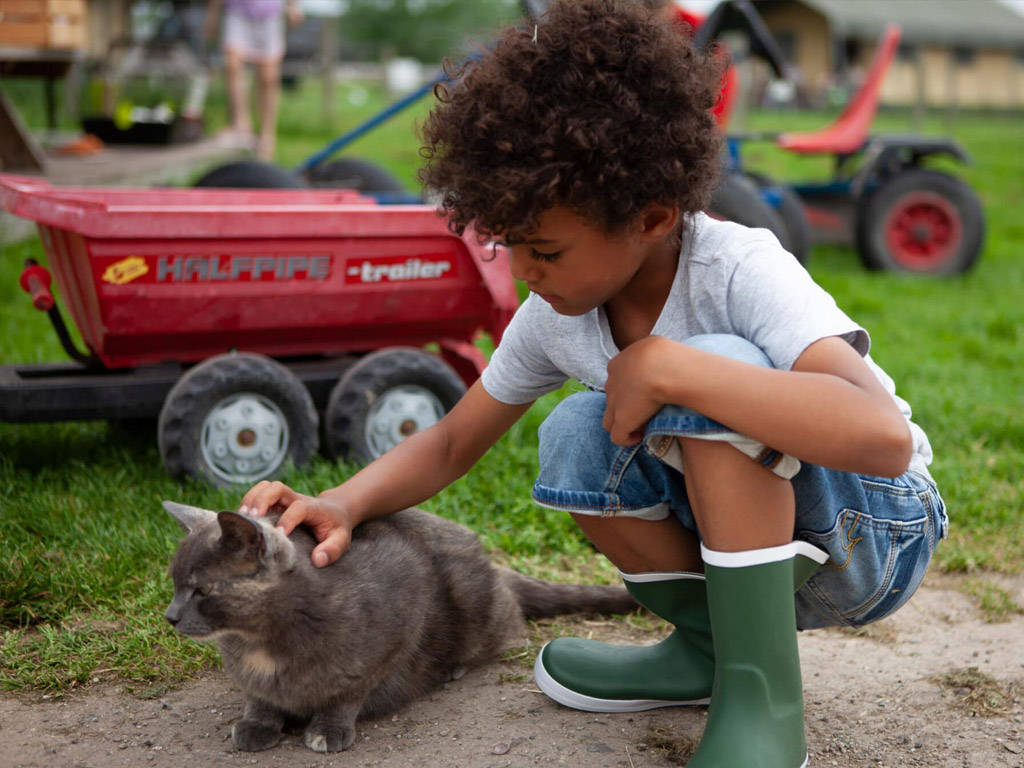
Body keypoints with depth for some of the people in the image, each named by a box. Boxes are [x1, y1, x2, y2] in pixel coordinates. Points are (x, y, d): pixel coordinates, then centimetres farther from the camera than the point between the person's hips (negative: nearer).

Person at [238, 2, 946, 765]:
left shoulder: (739, 270, -28)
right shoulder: (555, 313, -9)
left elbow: (882, 436, -44)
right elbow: (452, 443, 2)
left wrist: (663, 366, -41)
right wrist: (343, 504, -17)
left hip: (876, 531, -5)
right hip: (741, 525, 6)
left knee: (715, 365, -32)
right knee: (575, 437, -20)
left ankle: (761, 697, -22)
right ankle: (707, 645, 1)